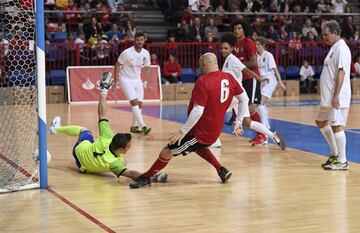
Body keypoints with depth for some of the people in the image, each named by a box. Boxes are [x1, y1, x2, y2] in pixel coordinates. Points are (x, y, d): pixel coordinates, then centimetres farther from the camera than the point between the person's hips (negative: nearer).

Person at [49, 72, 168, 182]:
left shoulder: (106, 140, -43)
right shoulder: (113, 163, -48)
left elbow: (102, 114, -33)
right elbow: (131, 173, -63)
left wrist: (103, 92, -23)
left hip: (80, 148, 1)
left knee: (84, 131, 35)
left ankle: (57, 128, 68)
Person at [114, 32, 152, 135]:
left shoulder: (146, 53, -6)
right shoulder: (127, 53, -21)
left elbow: (146, 69, 9)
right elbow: (117, 66, -12)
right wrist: (115, 82, -13)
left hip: (137, 79, 6)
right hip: (125, 79, -6)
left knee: (140, 103, 2)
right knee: (134, 102, -17)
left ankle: (134, 126, 16)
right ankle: (143, 126, -21)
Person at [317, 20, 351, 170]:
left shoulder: (341, 49, -13)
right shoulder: (334, 48, 17)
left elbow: (341, 73, -20)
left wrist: (336, 96, -24)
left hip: (337, 98, -11)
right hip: (327, 97, 11)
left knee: (336, 126, -7)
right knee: (321, 122, 18)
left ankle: (342, 161, 0)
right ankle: (335, 154, 25)